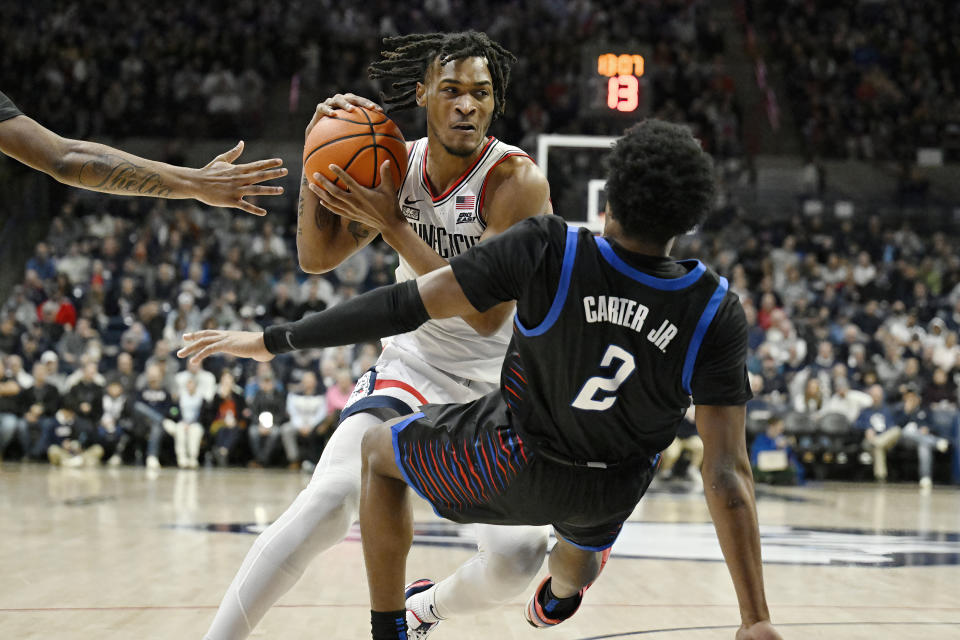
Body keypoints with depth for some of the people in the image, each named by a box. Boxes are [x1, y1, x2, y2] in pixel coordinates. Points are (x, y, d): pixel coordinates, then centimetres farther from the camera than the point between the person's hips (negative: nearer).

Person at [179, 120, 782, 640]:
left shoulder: (546, 249, -27)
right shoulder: (716, 314, -21)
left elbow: (409, 303, -23)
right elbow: (728, 474, -22)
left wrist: (273, 340, -12)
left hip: (511, 461, -3)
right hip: (611, 492, 3)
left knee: (379, 450, 26)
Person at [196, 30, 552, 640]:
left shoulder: (516, 180, -21)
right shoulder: (397, 166, -4)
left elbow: (486, 313, -27)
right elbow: (317, 257, 2)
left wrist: (392, 224, -29)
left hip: (498, 384, -2)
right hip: (412, 365, 2)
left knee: (516, 558, -16)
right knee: (327, 501, -22)